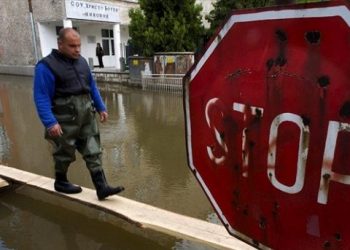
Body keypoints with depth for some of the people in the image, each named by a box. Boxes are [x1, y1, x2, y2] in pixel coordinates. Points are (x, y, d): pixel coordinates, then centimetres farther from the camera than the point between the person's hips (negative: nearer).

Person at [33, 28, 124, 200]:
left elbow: (92, 87, 18)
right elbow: (41, 98, -16)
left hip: (87, 116, 6)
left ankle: (102, 188, 7)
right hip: (65, 119, -6)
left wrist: (101, 108, 16)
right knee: (64, 153, 11)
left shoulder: (81, 61, 10)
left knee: (93, 153, 3)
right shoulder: (46, 66, -12)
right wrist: (50, 122, -24)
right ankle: (60, 182, 34)